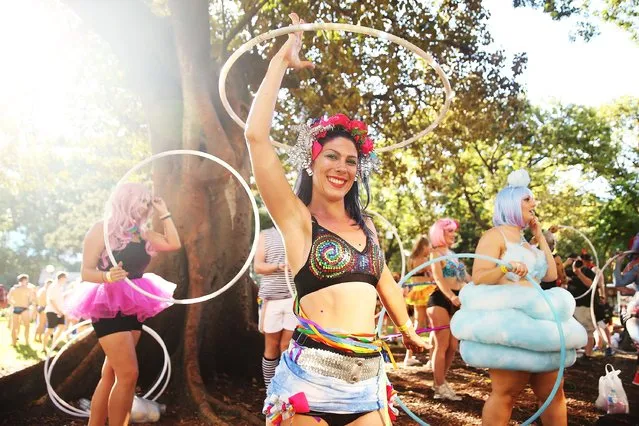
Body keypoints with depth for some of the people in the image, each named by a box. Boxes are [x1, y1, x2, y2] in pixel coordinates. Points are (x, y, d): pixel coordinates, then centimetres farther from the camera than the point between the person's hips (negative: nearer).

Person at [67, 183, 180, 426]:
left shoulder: (142, 233, 10)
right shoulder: (103, 229, -9)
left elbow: (173, 244, 1)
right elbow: (86, 272, -12)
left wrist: (164, 214, 5)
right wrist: (108, 276, -32)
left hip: (132, 308, 8)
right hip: (109, 306, -8)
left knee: (111, 373, 10)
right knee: (128, 374, -14)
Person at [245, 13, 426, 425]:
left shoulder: (365, 225, 13)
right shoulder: (298, 220, -3)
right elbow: (257, 136, -13)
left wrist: (409, 330, 41)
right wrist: (282, 61, -7)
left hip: (367, 379, 5)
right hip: (311, 377, -5)